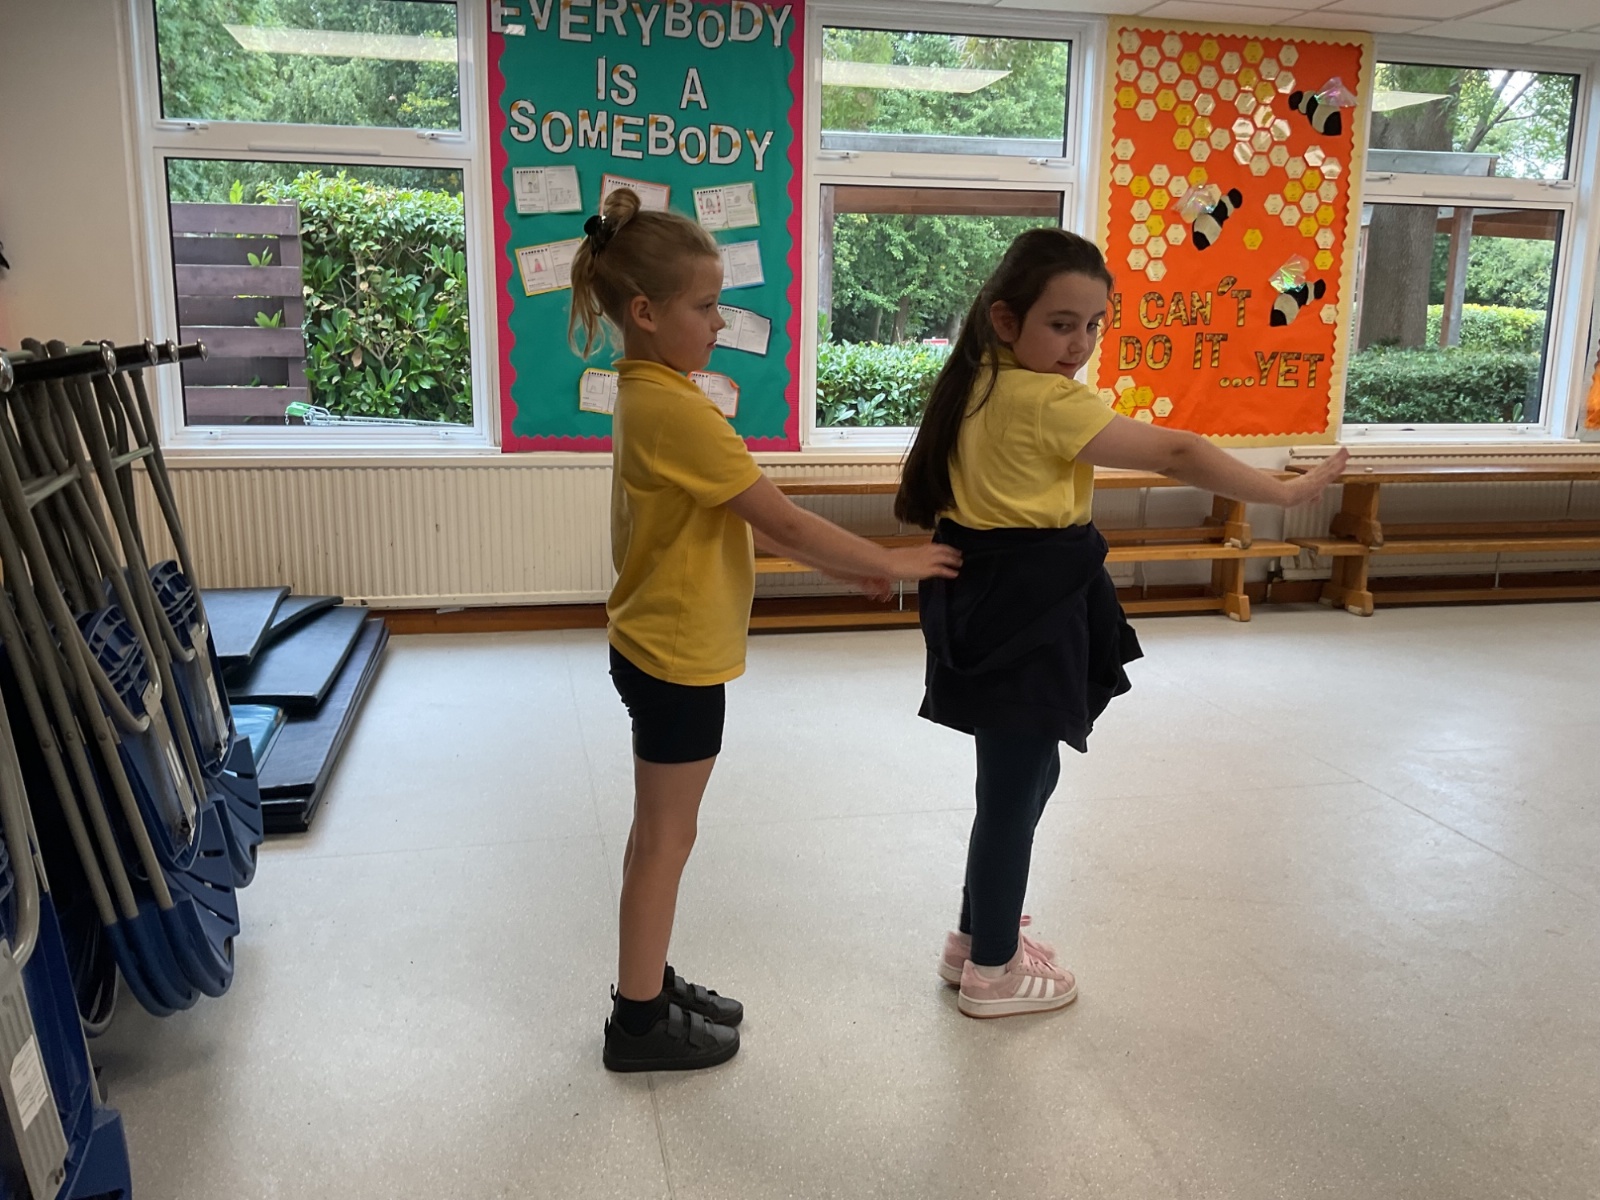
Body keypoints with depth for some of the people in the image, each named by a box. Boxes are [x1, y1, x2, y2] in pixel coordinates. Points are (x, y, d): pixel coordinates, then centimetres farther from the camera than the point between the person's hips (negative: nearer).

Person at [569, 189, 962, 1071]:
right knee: (666, 838, 4)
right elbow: (782, 520, -22)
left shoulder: (651, 395, 8)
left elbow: (741, 522, 11)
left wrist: (842, 565, 6)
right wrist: (891, 561, -10)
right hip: (676, 657, -10)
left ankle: (650, 986, 35)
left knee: (661, 831, 19)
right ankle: (640, 1023, 21)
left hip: (659, 649, 10)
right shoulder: (674, 408, -24)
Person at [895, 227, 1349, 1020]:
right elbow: (1172, 455, -20)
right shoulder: (1048, 401, -20)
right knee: (1018, 784, 4)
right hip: (1022, 611, -10)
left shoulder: (980, 384, 9)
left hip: (994, 599, 10)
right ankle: (993, 971, 20)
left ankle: (977, 935, 36)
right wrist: (1286, 491, -14)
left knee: (1023, 774, 21)